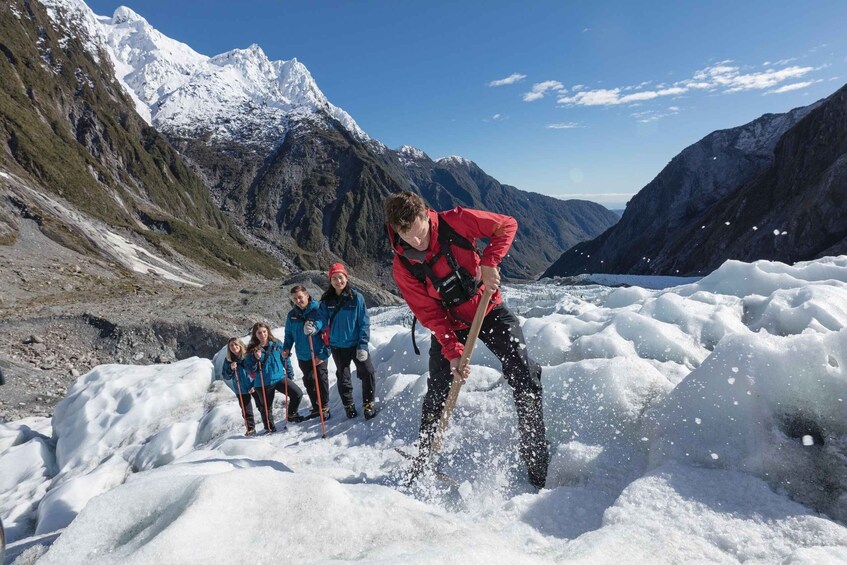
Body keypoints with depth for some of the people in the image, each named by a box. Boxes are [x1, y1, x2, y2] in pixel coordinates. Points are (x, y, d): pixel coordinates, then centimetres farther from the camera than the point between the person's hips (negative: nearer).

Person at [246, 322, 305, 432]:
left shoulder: (277, 344, -2)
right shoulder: (252, 350, -8)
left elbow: (285, 360, 8)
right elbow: (250, 370, -8)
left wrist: (290, 375, 11)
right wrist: (256, 359, -25)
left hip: (280, 377, 2)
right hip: (263, 384, -1)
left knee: (297, 394, -10)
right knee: (266, 407, 10)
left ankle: (291, 415, 13)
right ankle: (270, 427, 33)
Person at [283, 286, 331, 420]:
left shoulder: (318, 310, -13)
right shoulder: (292, 315, 3)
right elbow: (289, 334, 15)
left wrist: (324, 354, -18)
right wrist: (286, 348, -1)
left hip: (318, 354, -5)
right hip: (303, 356, 5)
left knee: (321, 380, 1)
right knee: (308, 382, 13)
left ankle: (324, 407, 16)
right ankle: (316, 408, 27)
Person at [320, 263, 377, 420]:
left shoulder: (356, 297, -9)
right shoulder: (326, 301, -3)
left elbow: (364, 323, -8)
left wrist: (363, 345, -14)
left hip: (356, 344, -2)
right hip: (338, 346, 2)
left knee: (367, 373, -7)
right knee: (343, 378, 12)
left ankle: (368, 404, 12)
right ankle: (349, 406, 30)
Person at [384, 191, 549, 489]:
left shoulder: (454, 221, -20)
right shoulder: (402, 267, -17)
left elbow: (506, 225, -10)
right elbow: (429, 314, -14)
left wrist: (490, 261, -25)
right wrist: (452, 351, -23)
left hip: (489, 309, 0)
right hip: (449, 323, 1)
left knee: (525, 375, -9)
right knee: (438, 393, 3)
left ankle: (537, 460, 6)